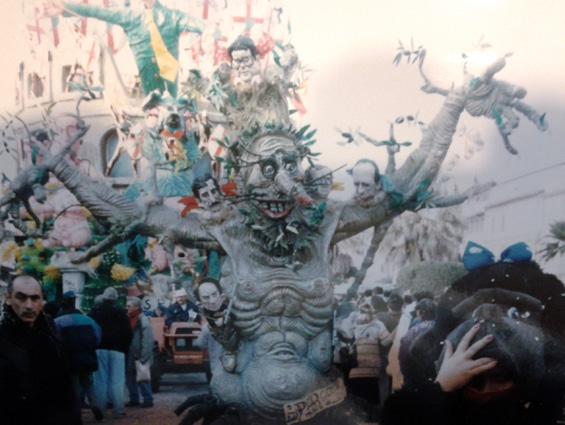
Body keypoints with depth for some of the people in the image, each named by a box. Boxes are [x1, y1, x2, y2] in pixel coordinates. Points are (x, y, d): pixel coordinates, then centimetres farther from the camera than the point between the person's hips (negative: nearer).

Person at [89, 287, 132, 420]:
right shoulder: (121, 312, 1)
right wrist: (125, 348, 11)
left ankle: (99, 409, 4)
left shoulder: (95, 311, 5)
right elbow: (128, 332, 1)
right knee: (117, 380, -2)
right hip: (116, 349, -1)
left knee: (100, 380, 5)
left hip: (99, 348, 1)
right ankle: (118, 409, -6)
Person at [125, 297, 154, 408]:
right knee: (130, 377, 13)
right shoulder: (129, 319, 8)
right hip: (130, 355, 8)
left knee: (142, 378, -3)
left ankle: (148, 400, 6)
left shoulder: (143, 320, -15)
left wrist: (143, 357, -20)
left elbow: (147, 341, -18)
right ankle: (134, 399, 24)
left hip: (139, 356, -8)